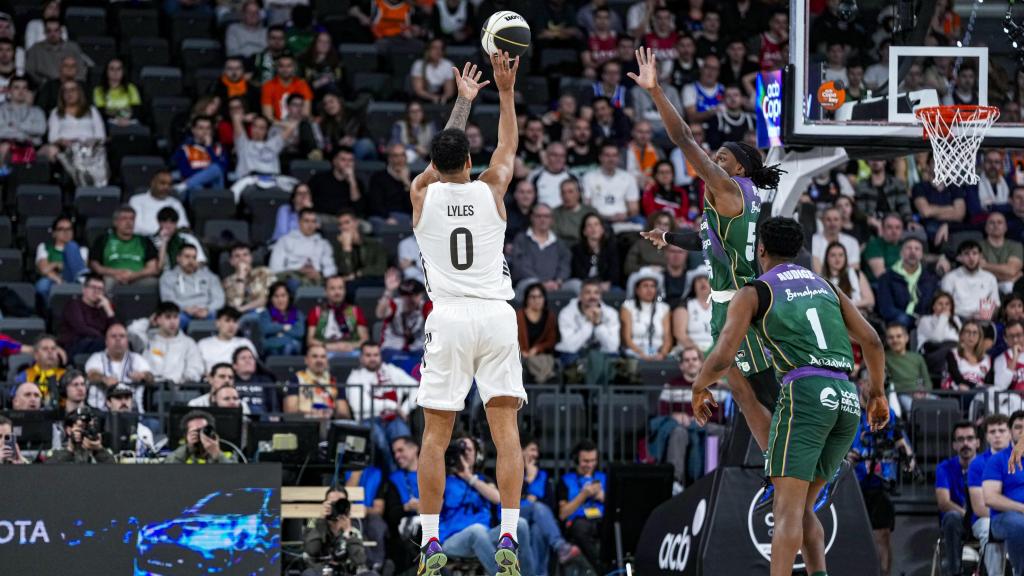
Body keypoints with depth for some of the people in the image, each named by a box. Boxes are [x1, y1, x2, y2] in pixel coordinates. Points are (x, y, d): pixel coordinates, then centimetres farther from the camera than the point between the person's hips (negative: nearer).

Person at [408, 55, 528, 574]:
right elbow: (508, 148, 25)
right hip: (496, 316, 0)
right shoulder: (490, 190, 5)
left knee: (435, 434, 3)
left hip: (449, 318, 0)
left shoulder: (423, 194, 5)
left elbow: (442, 159, 25)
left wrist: (464, 100, 36)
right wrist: (505, 91, 31)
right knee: (505, 429, -1)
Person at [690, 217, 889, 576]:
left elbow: (723, 356, -2)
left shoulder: (752, 293, 8)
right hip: (847, 401, 6)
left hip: (805, 392, -6)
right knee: (801, 507, 15)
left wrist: (699, 389, 18)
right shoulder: (825, 287, 25)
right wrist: (878, 392, 36)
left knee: (788, 509, -11)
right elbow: (871, 341, 22)